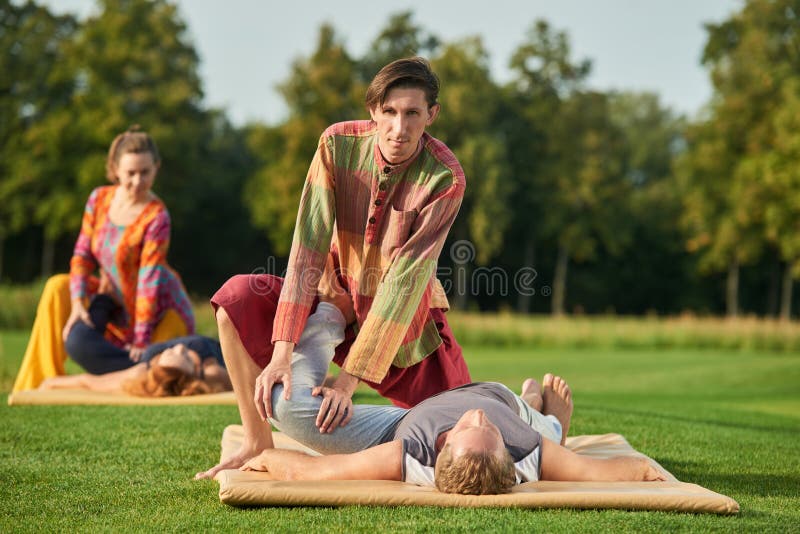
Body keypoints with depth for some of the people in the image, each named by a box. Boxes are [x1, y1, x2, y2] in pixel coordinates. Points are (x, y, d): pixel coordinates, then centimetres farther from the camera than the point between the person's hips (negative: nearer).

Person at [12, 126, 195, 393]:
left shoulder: (156, 216, -24)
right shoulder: (99, 199, -7)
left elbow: (150, 276, -27)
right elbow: (83, 254, -6)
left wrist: (142, 341, -29)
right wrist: (77, 304, -22)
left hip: (160, 309, -5)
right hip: (116, 301, 5)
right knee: (57, 288, -14)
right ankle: (42, 382, -10)